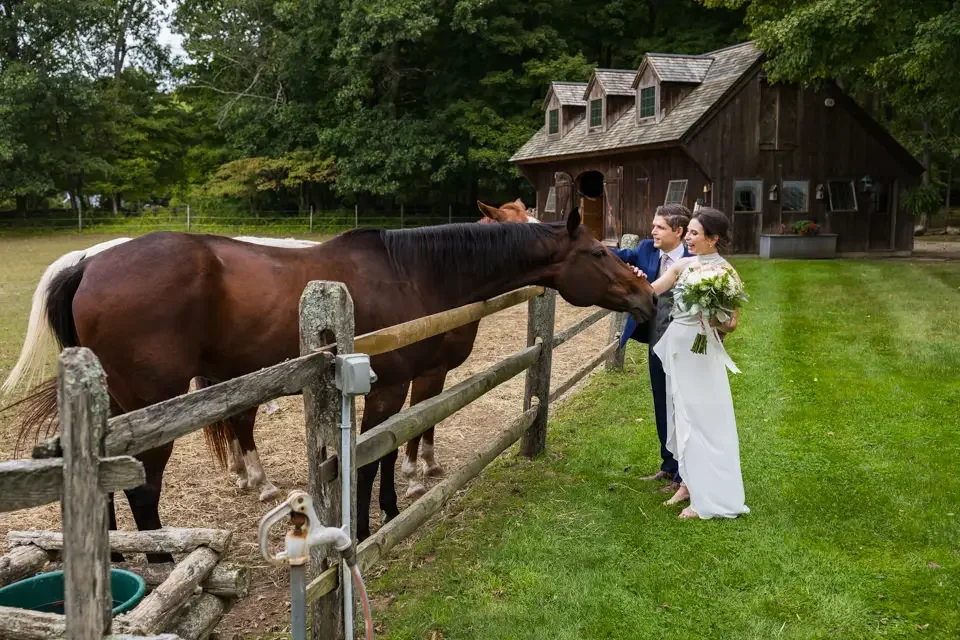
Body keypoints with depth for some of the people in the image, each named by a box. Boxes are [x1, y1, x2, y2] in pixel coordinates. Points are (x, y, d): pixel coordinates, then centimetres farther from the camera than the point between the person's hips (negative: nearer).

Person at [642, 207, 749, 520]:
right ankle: (689, 482, 24)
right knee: (682, 416, 12)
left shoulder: (724, 271, -10)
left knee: (702, 419, -3)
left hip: (700, 349, -7)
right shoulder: (684, 265, 7)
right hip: (676, 345, 7)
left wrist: (712, 320, -28)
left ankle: (709, 497, 5)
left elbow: (732, 323, -9)